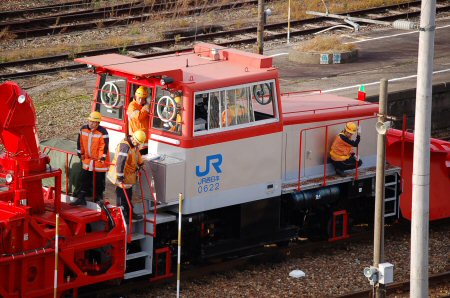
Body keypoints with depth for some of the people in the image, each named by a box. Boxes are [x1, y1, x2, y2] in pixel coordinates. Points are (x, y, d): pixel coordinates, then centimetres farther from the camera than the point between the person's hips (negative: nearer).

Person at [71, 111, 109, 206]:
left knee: (99, 180, 7)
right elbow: (80, 142, 10)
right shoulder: (83, 129, -3)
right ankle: (81, 198, 13)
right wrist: (80, 153, 14)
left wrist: (102, 158, -19)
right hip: (87, 159, 5)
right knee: (85, 179, 8)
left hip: (99, 160, -5)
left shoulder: (102, 132, -20)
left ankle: (99, 197, 22)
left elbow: (105, 146, -18)